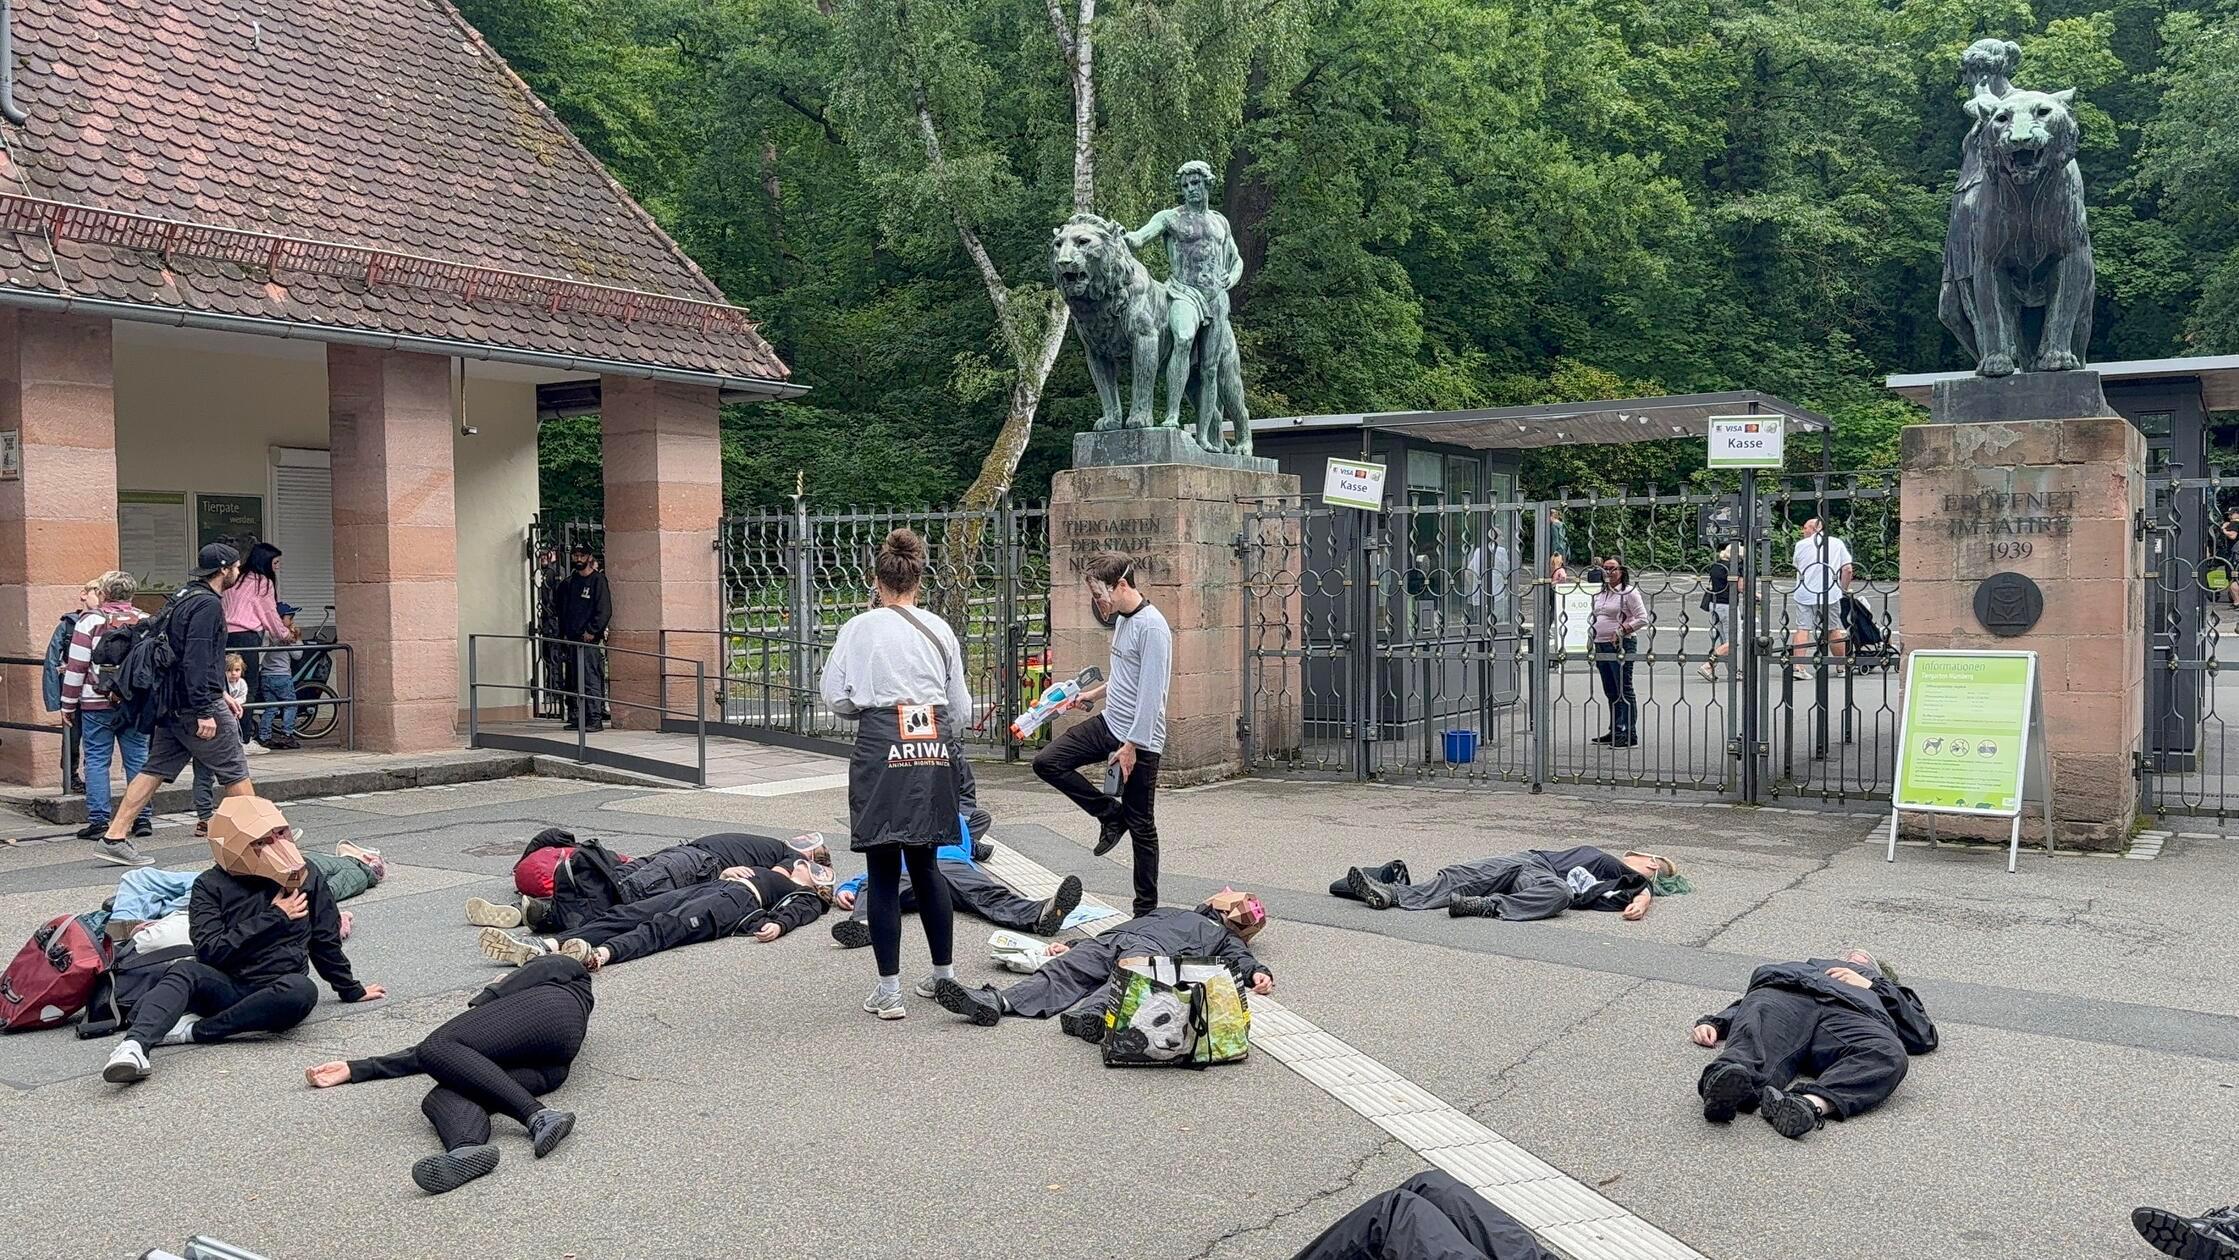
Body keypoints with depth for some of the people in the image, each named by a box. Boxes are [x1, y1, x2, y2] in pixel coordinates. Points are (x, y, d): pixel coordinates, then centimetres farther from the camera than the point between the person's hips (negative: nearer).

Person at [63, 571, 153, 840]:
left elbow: (76, 665, -5)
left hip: (97, 703, -3)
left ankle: (99, 820, 1)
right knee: (138, 759, 7)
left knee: (97, 760, 3)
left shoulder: (91, 620, -5)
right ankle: (143, 818, 7)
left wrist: (68, 704, 2)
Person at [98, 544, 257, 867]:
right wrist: (205, 711, -25)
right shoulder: (208, 605, -15)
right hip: (195, 705, -9)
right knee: (234, 770, 1)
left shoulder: (184, 598, 17)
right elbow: (197, 661, -23)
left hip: (172, 705, 9)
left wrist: (219, 694, 28)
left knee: (155, 769, 10)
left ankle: (114, 837, 9)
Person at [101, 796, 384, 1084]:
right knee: (185, 971, -32)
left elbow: (325, 941, 18)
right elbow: (210, 950, -11)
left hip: (274, 994, 1)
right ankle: (133, 1047, -53)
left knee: (302, 990, -35)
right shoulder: (211, 885, 2)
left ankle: (195, 1030, -28)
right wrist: (274, 917, -9)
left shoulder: (305, 875, 7)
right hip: (225, 989, 0)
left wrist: (351, 990, 25)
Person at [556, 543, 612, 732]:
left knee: (591, 680, -11)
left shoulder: (597, 580, -3)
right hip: (572, 639, 7)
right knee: (574, 680, 8)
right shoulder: (570, 582, 18)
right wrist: (564, 633, 14)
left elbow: (605, 610, -10)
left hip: (590, 638, -7)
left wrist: (592, 631, -16)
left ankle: (595, 719, -11)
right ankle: (576, 718, 13)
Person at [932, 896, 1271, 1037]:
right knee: (1062, 971, -22)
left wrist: (1258, 973, -14)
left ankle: (1091, 1013, -67)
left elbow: (1242, 959, 12)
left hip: (1153, 950, -4)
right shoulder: (1170, 911, 46)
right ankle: (995, 1002, -44)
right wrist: (1074, 945, 26)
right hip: (1111, 939, 4)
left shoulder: (1226, 938, 33)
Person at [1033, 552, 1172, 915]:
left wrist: (1131, 745, -22)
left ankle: (1146, 908, 12)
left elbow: (1150, 692, -22)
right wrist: (1095, 693, 23)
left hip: (1140, 738, -9)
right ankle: (1110, 814, 11)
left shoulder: (1152, 627, -20)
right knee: (1046, 762, -1)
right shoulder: (1122, 618, 9)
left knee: (1141, 825, 0)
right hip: (1109, 723, 9)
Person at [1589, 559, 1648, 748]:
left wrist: (1622, 630, -19)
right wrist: (1593, 642, 14)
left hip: (1621, 645, -8)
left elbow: (1642, 618, -11)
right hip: (1601, 645, 8)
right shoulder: (1600, 594, 17)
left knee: (1624, 690, -8)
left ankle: (1630, 733, -6)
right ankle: (1615, 731, 21)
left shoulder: (1629, 592, -6)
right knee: (1610, 691, 13)